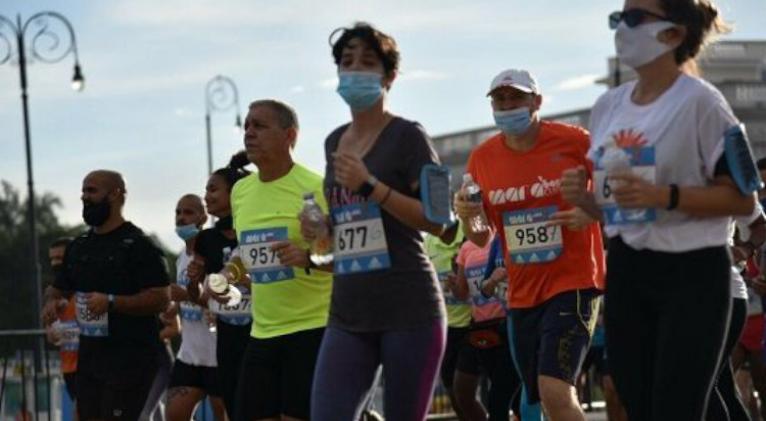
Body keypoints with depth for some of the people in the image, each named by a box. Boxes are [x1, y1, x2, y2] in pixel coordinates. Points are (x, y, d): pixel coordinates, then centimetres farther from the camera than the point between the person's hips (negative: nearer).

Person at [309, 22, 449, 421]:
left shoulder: (407, 136, -3)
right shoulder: (335, 142, 16)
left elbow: (437, 220, -12)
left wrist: (370, 186, -19)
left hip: (409, 309, -6)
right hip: (349, 314, 6)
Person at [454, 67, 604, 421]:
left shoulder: (573, 141, -9)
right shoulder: (482, 159, 5)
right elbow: (482, 238, 14)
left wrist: (592, 213, -20)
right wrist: (467, 217, -9)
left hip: (572, 283, -5)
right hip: (522, 294, 6)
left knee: (555, 392, -20)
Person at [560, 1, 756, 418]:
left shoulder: (699, 101, -10)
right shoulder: (608, 106, 10)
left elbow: (742, 198, -12)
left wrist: (663, 195, -23)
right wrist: (584, 196, -2)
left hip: (691, 272, -7)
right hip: (626, 271, 7)